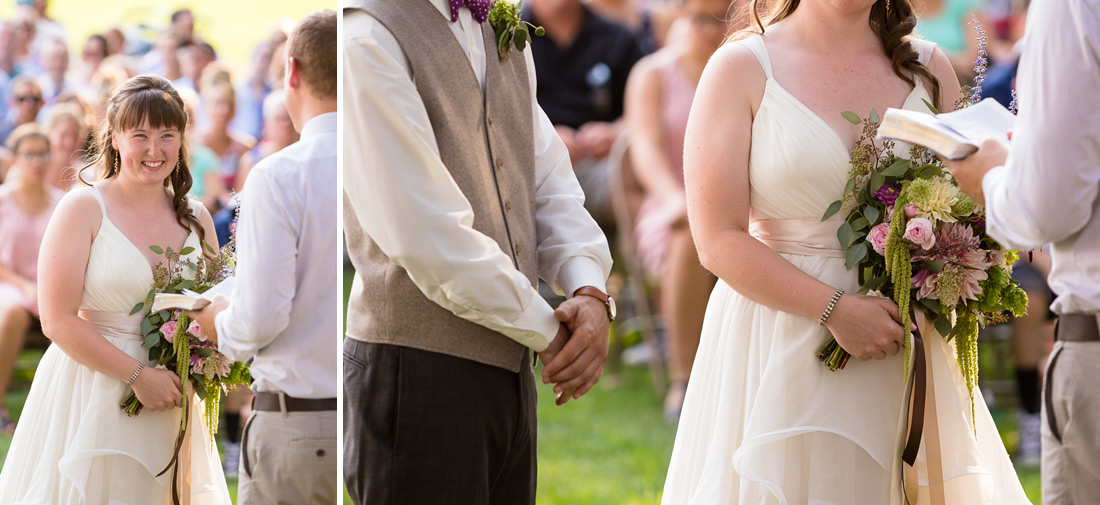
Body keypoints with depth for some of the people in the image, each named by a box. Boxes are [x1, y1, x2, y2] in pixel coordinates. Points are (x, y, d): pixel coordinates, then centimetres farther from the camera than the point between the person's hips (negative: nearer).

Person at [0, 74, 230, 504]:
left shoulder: (196, 219, 8)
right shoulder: (83, 210, -6)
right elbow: (58, 321, -13)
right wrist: (137, 375, -16)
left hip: (168, 404, 4)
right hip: (89, 400, -4)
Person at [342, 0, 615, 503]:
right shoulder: (367, 41, -15)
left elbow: (550, 188, 12)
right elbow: (429, 239, -20)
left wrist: (589, 292, -7)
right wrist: (547, 332, -11)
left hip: (509, 367, 8)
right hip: (418, 370, -8)